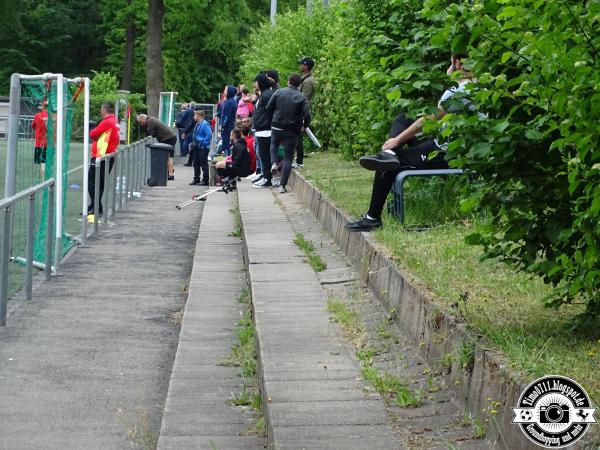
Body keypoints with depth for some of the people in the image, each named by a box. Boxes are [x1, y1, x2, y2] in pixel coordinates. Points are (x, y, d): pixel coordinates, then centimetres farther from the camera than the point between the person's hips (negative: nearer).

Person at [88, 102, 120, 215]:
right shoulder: (115, 121, 12)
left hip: (101, 156, -10)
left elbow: (92, 134, -13)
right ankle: (95, 207, 21)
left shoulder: (106, 122, -17)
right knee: (100, 183, 16)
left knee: (92, 182, -6)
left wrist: (91, 131, 8)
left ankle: (96, 208, -11)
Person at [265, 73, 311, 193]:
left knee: (274, 145, 33)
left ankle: (274, 163, 5)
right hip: (292, 131, -2)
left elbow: (268, 108, 0)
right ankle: (282, 185, 1)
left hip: (276, 128, 2)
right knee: (288, 159, 6)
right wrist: (304, 126, 6)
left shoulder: (278, 92, -3)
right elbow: (307, 116, -15)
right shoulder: (301, 98, -8)